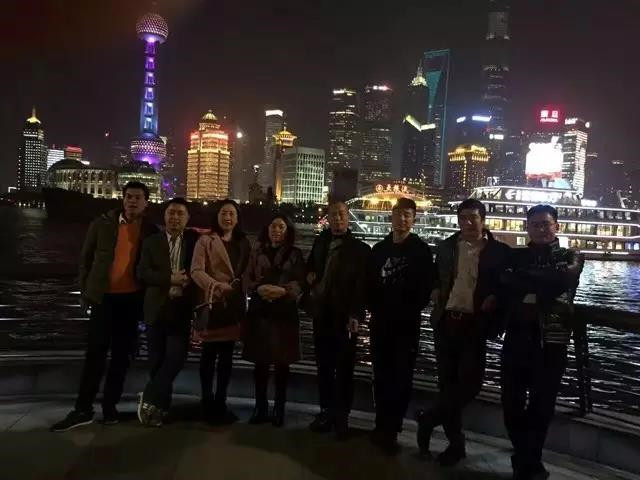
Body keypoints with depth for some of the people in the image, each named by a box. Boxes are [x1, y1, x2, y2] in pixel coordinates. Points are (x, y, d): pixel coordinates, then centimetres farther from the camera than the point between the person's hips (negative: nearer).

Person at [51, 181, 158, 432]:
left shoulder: (151, 231, 3)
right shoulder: (102, 224, 2)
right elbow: (86, 259, 7)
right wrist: (85, 291, 4)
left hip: (132, 298, 1)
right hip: (104, 296, -1)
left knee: (123, 354, 7)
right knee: (95, 351, -1)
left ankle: (110, 405, 18)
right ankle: (83, 409, 6)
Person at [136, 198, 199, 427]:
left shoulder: (194, 240, 7)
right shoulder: (152, 242, 6)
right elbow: (143, 273, -6)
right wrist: (170, 279, -16)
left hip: (182, 309, 0)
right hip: (157, 309, 1)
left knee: (176, 357, -10)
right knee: (157, 361, 7)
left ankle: (149, 399, 4)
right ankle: (159, 405, 21)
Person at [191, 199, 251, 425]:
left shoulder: (243, 243, 16)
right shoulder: (205, 241, 0)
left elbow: (247, 273, 15)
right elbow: (196, 271, -11)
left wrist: (239, 288, -1)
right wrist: (216, 285, -25)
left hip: (234, 305, 4)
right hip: (212, 304, -4)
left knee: (227, 355, 8)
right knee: (210, 354, 2)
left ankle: (220, 403, 17)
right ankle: (208, 403, 12)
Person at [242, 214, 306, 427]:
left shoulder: (295, 254, 5)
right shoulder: (257, 251, 11)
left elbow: (300, 283, -3)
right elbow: (247, 278, 5)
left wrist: (283, 290, -20)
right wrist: (258, 288, -15)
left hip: (285, 313, -1)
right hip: (259, 311, 2)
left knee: (282, 363, 3)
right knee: (260, 362, 5)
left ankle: (279, 408, 14)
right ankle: (260, 407, 18)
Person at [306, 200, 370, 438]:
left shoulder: (360, 249, -6)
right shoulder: (320, 241, 10)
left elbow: (362, 286, -12)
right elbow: (310, 264, 27)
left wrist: (356, 315, -21)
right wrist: (309, 275, 4)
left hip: (344, 317, -5)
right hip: (321, 314, 5)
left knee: (344, 368, 5)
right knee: (324, 366, 13)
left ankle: (341, 415, 16)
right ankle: (326, 411, 26)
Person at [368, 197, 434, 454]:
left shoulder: (421, 251, -1)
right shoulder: (379, 248, 11)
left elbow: (425, 288, -4)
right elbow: (370, 283, 12)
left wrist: (409, 312, -8)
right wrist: (374, 309, 0)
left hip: (407, 324, -3)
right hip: (380, 321, 4)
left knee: (401, 377, 1)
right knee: (381, 375, 9)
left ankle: (390, 431, 9)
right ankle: (382, 427, 21)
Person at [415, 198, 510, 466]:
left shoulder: (499, 252, 1)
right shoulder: (446, 247, 12)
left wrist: (494, 298, -13)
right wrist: (435, 291, 5)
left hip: (475, 324, -3)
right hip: (446, 321, 3)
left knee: (470, 381, -10)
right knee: (447, 381, 7)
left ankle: (429, 419, 11)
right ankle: (455, 442, 20)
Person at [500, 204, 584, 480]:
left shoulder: (570, 258, 5)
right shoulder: (517, 256, 13)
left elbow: (560, 281, -16)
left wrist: (518, 280, -11)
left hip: (551, 341, -2)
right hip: (517, 338, 2)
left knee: (541, 406, 7)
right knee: (511, 403, 7)